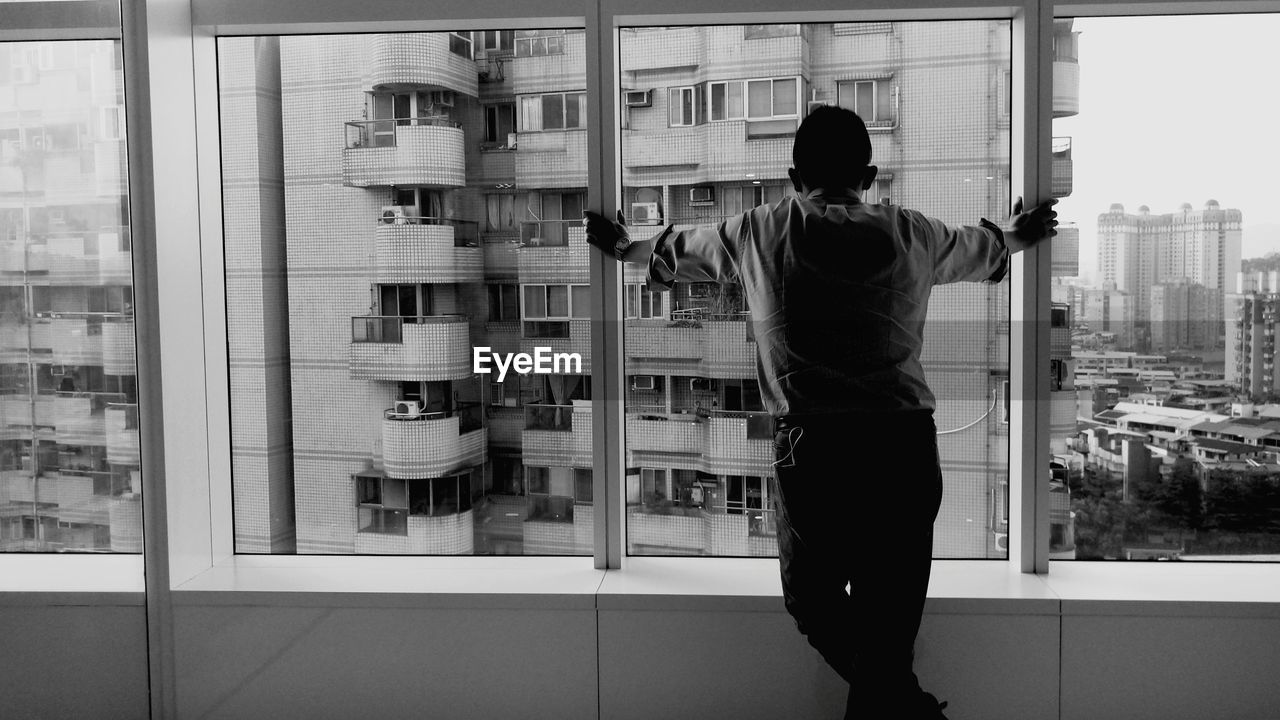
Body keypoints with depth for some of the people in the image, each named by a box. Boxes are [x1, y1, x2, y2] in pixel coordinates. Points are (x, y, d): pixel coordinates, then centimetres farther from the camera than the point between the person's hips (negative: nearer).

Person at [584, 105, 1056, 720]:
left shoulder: (758, 234, 6)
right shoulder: (911, 234, 9)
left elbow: (676, 252, 24)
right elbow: (980, 250, 30)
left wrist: (624, 246, 45)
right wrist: (1016, 234, 54)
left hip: (810, 448, -2)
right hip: (905, 445, 2)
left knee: (813, 600, 14)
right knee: (890, 614, 11)